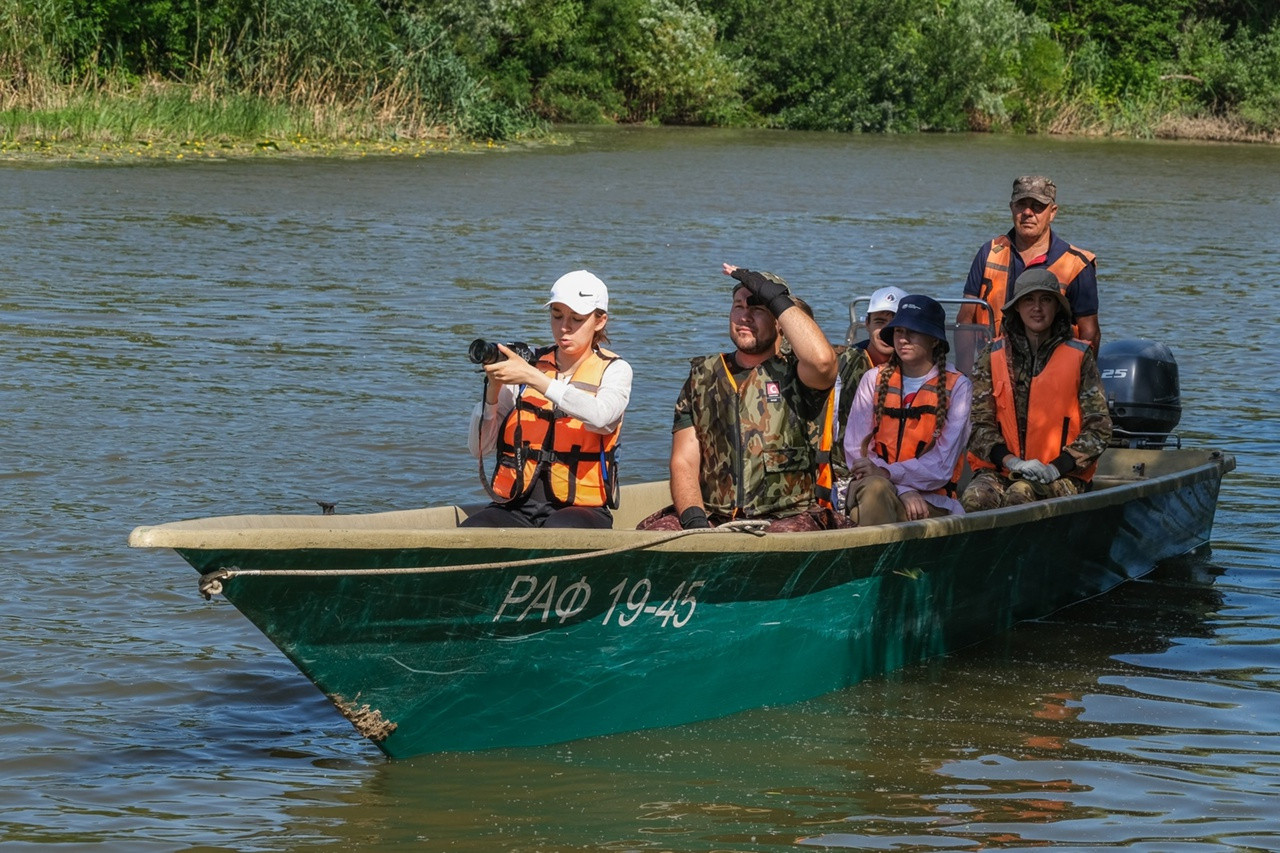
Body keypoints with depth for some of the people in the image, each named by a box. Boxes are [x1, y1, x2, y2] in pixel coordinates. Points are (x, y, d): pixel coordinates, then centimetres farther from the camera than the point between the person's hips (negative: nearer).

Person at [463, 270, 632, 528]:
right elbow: (479, 448, 7)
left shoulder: (614, 371, 7)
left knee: (557, 531, -39)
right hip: (517, 505, 2)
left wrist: (533, 378, -24)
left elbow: (601, 416, -20)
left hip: (580, 508, -2)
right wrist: (493, 388, -9)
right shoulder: (525, 365, 13)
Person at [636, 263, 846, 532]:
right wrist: (694, 518, -12)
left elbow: (822, 360, -21)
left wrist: (777, 298, -8)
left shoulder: (794, 376, 7)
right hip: (712, 517, 2)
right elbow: (684, 461, 9)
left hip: (787, 516, -2)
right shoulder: (703, 377, 17)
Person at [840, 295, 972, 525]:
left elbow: (942, 465, -4)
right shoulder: (874, 379, 11)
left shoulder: (957, 386, 5)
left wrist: (888, 474, -20)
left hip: (930, 500, -2)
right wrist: (904, 490, -14)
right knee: (875, 489, -37)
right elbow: (855, 449, 2)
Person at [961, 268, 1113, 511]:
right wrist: (1012, 461, -14)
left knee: (1020, 494, -36)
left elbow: (1099, 428, 3)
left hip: (1061, 476, -1)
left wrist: (1056, 468, -12)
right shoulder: (992, 357, 10)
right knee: (975, 498, -34)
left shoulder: (1079, 357, 7)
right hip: (1000, 469, 1)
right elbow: (978, 423, 4)